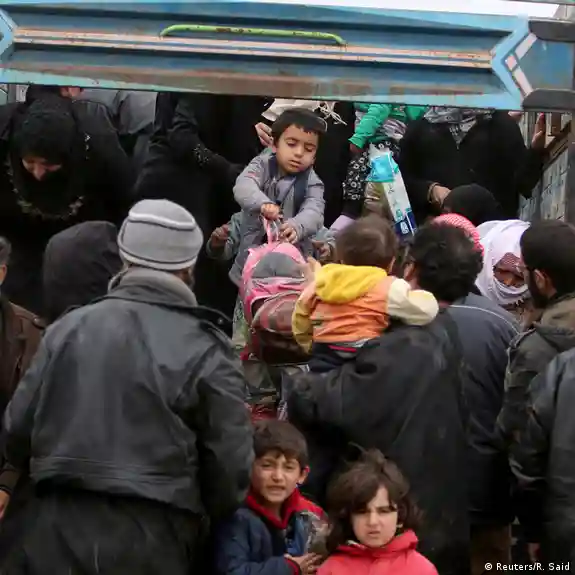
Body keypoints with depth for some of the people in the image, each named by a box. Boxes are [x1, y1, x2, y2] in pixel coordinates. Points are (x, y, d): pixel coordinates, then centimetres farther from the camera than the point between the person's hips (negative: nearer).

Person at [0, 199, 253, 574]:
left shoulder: (68, 328, 4)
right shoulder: (205, 351, -6)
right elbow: (230, 467, -6)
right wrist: (196, 514, 15)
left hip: (58, 531, 3)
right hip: (151, 542, -2)